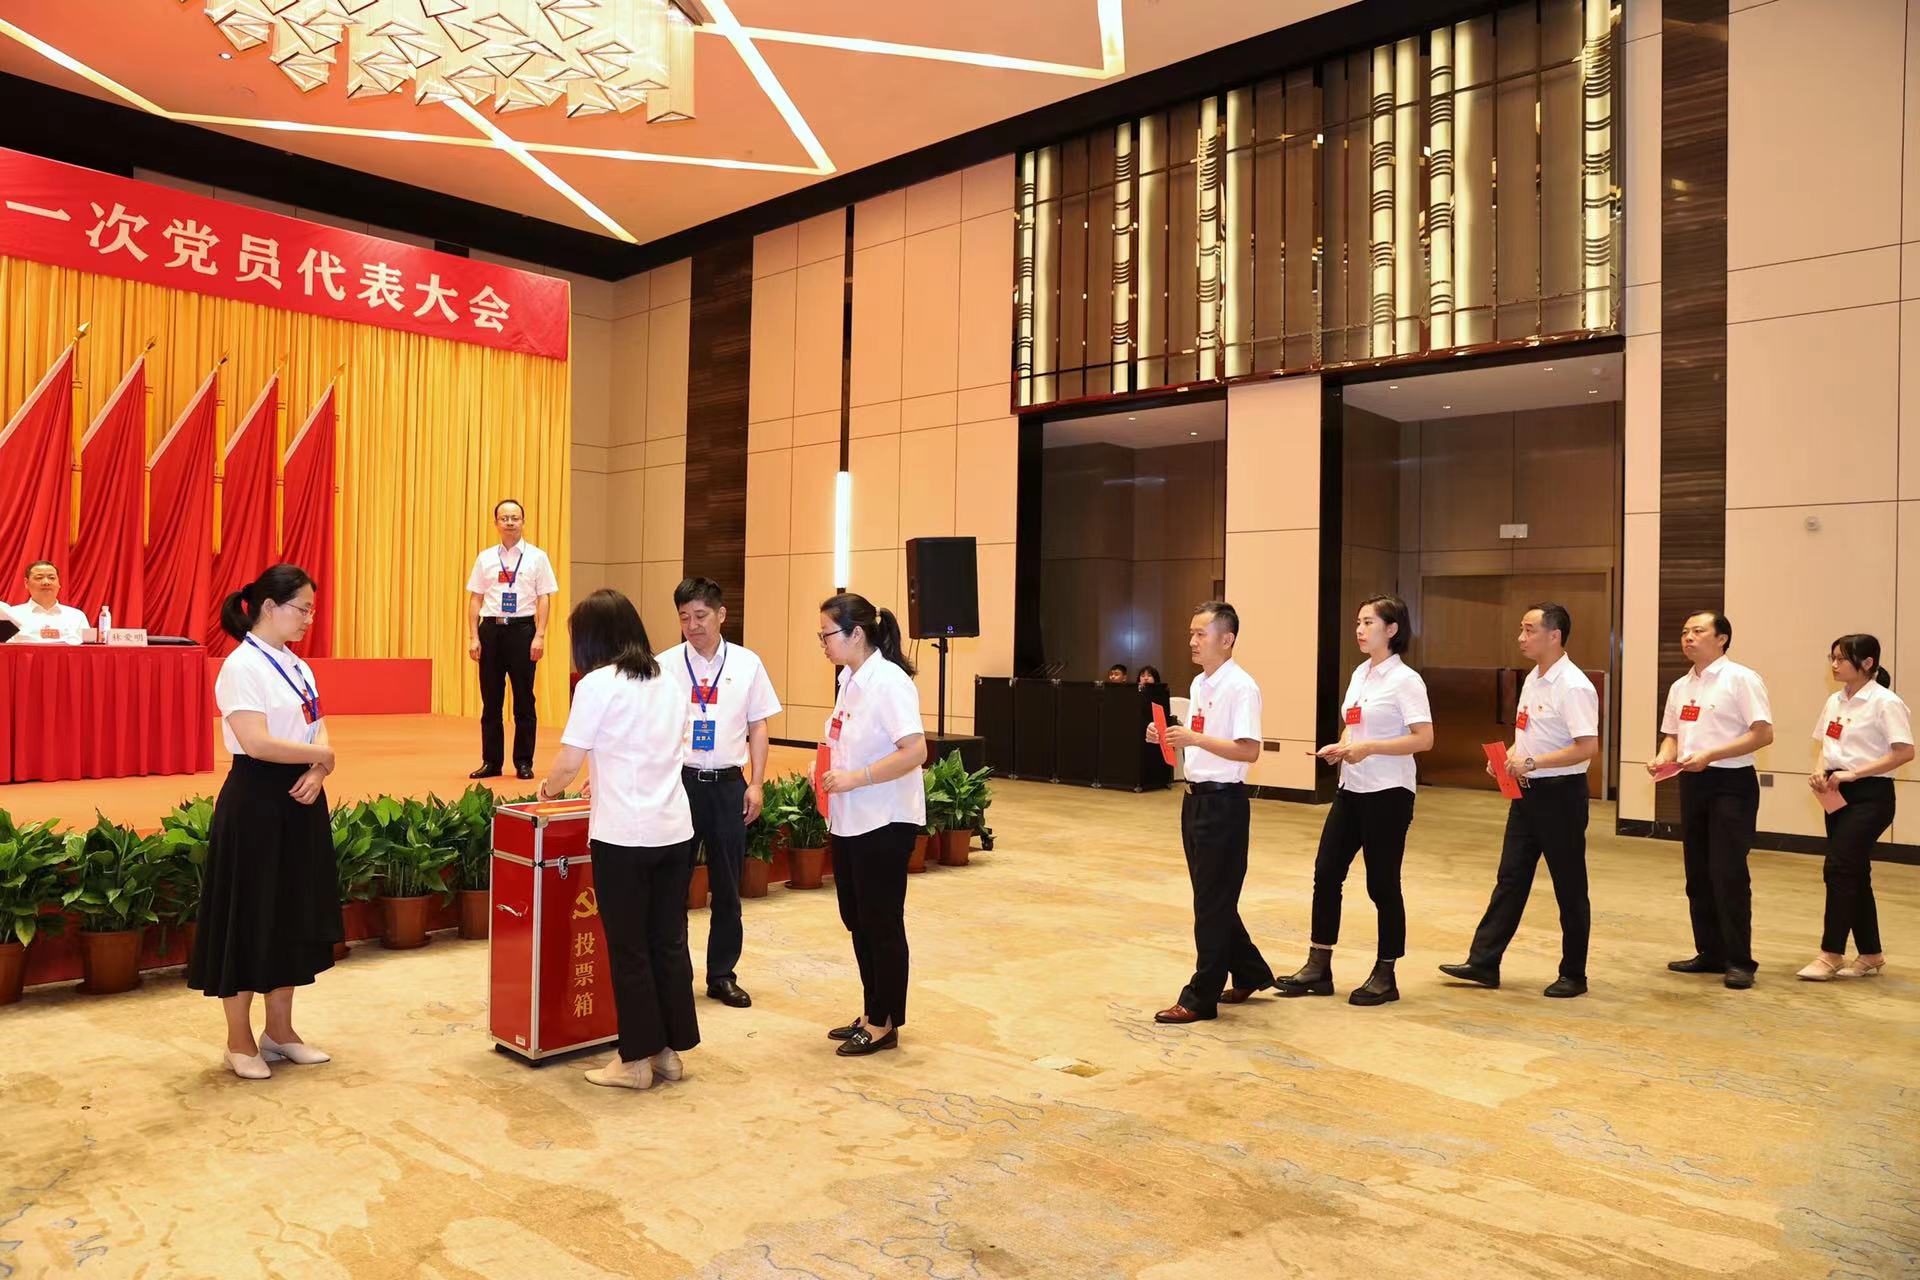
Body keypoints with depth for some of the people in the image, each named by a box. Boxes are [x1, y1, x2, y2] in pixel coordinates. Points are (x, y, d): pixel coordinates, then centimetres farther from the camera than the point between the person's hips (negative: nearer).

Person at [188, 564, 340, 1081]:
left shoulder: (297, 667, 12)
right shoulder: (242, 666, -13)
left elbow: (318, 732, 8)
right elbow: (256, 743, -23)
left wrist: (317, 773, -11)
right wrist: (322, 757, -12)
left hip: (299, 802, 8)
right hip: (256, 802, -8)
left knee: (293, 915, 13)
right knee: (250, 918, 3)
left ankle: (279, 1030, 25)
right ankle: (239, 1040, 17)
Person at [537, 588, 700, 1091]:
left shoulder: (597, 684, -9)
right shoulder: (671, 684, 10)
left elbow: (568, 764, -8)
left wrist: (549, 788, 13)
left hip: (623, 836, -6)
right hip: (675, 831, 6)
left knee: (629, 949, 6)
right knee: (669, 942, 13)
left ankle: (636, 1059, 15)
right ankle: (670, 1050, 22)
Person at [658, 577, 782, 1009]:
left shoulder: (747, 664, 3)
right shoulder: (665, 665, -1)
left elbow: (758, 727, 7)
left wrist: (756, 783, 0)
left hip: (728, 783, 1)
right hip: (679, 780, -1)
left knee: (727, 887, 10)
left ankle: (722, 974, 23)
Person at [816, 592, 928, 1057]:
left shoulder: (888, 682, -18)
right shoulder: (849, 679, 9)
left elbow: (915, 752, -26)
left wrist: (854, 778, -24)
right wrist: (829, 773, 2)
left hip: (884, 823, -9)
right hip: (849, 821, 9)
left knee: (882, 923, 4)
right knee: (857, 920, 17)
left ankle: (885, 1024, 19)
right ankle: (871, 1014, 31)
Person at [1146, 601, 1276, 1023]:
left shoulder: (1240, 687, -15)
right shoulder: (1199, 684, 12)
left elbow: (1249, 751, -22)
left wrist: (1195, 738, -28)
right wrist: (1169, 737, 2)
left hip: (1224, 802, -9)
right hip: (1196, 796, 9)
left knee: (1213, 902, 0)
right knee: (1213, 899, 17)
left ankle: (1201, 997, 9)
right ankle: (1250, 973, 33)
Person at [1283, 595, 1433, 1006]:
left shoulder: (1405, 680, -11)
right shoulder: (1359, 674, 12)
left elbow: (1425, 739, -19)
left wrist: (1369, 748, -25)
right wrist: (1340, 748, 2)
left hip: (1388, 793, -8)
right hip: (1352, 788, 8)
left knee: (1382, 883, 2)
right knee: (1326, 872, 6)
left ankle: (1385, 976, 16)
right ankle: (1318, 968, 16)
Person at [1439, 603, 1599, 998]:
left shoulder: (1573, 686, -18)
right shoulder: (1532, 680, 11)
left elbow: (1588, 746, -25)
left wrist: (1531, 763, -26)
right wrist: (1507, 757, 2)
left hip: (1560, 793, -9)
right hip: (1527, 792, 9)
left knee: (1569, 887, 5)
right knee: (1509, 879, 9)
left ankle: (1573, 974, 18)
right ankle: (1483, 963, 13)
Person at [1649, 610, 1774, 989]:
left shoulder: (1741, 679, -8)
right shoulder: (1680, 687, 14)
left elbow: (1763, 733, -14)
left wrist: (1710, 755, -21)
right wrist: (1662, 758, -3)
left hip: (1731, 783, -7)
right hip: (1692, 783, 7)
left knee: (1729, 873, -7)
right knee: (1697, 873, 11)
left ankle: (1739, 961, 2)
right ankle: (1710, 952, 22)